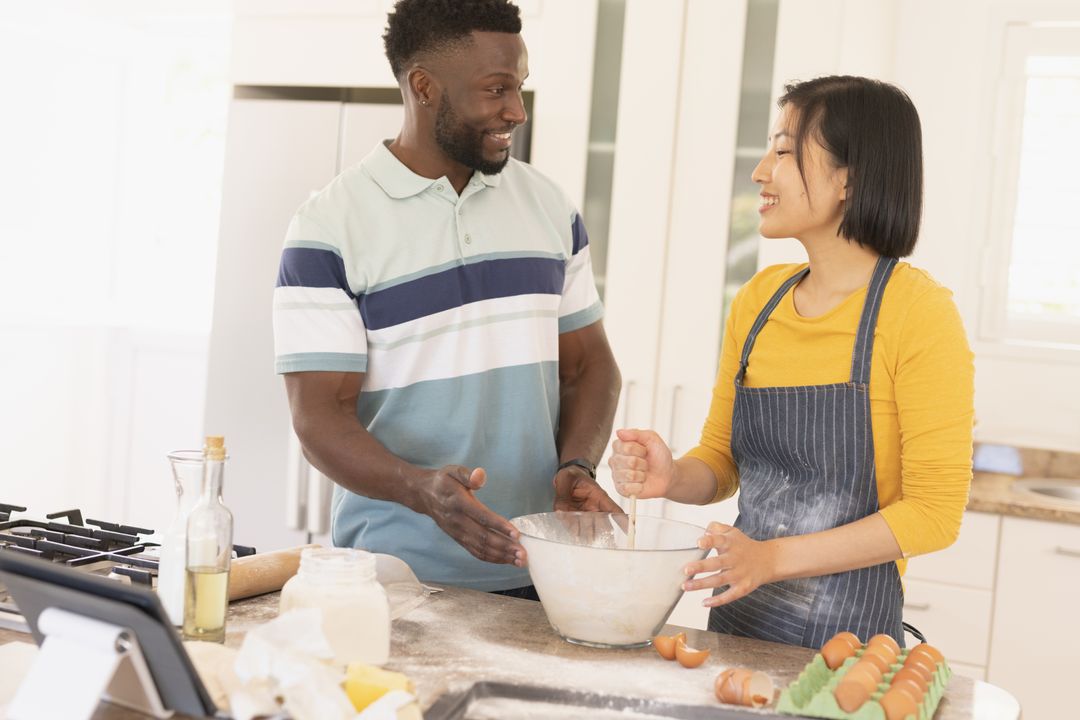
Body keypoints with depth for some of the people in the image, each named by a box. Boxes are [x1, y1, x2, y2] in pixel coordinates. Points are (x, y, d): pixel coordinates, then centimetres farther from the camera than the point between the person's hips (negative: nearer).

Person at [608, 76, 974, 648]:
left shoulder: (917, 312, -14)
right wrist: (672, 478, -11)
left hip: (847, 631, -5)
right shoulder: (757, 300, 3)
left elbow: (934, 512, -15)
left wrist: (772, 557, -21)